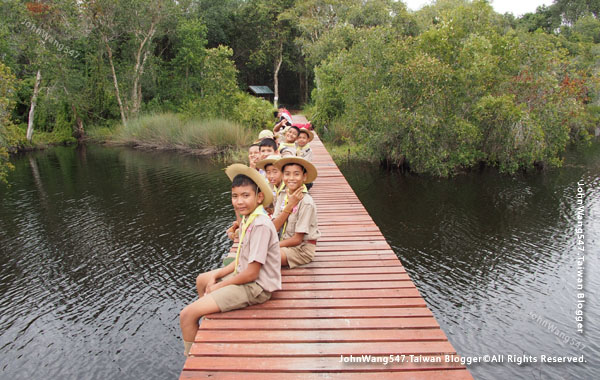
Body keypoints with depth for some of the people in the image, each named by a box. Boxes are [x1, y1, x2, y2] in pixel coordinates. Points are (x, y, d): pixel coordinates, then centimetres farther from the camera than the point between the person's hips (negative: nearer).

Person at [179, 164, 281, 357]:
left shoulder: (260, 225, -26)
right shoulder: (247, 219, 4)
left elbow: (251, 273, -24)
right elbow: (243, 259, 11)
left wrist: (218, 286, -11)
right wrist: (217, 275, 1)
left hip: (256, 287, -10)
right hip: (246, 277, 10)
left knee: (187, 315, -12)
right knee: (201, 280, 32)